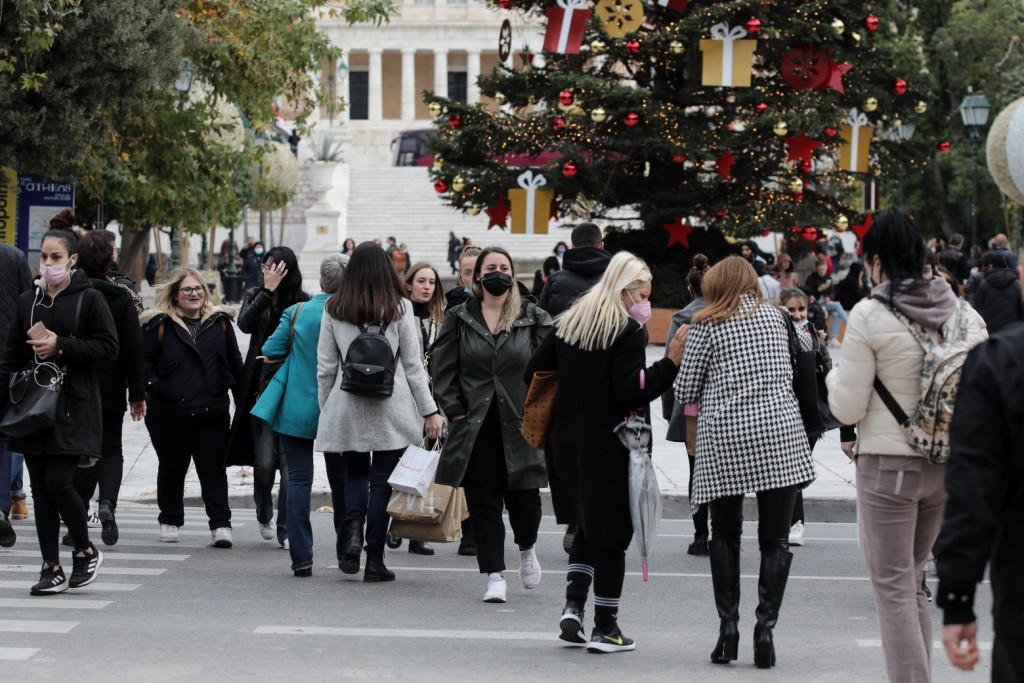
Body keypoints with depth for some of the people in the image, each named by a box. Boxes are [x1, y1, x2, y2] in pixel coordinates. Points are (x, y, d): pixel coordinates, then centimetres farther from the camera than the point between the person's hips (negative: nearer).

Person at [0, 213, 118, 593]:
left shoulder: (89, 300, -2)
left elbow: (109, 347, -8)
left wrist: (61, 347, -14)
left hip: (73, 406, -5)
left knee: (59, 484, -12)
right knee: (41, 490, 3)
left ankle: (85, 550, 11)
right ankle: (52, 569, 9)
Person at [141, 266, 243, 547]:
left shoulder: (220, 321, 8)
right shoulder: (159, 324, -2)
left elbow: (234, 362, 14)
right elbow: (144, 361, -1)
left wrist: (242, 398, 12)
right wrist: (153, 387, -14)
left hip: (212, 413, 1)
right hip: (169, 414, -1)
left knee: (213, 468, 0)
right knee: (172, 468, 12)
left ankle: (220, 524, 0)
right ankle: (169, 521, 26)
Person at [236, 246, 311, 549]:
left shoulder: (303, 302, 1)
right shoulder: (255, 296, 8)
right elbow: (245, 324, -12)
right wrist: (267, 291, -16)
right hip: (263, 388, 1)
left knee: (290, 462, -4)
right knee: (264, 461, -2)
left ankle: (286, 531, 3)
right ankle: (264, 515, 25)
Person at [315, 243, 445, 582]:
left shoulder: (334, 310, 3)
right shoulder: (399, 307, -2)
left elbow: (325, 367, 6)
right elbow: (413, 365, -1)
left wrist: (325, 409, 15)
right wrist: (430, 411, 3)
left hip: (347, 404, 2)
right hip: (391, 407, -2)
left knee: (354, 472, 17)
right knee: (382, 479, 4)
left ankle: (353, 529, -9)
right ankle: (374, 559, 4)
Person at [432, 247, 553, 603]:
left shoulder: (534, 319, 5)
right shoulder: (460, 319, 6)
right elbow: (443, 368, 6)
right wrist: (455, 410, -3)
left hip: (520, 426, -1)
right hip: (476, 426, 1)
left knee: (524, 499, -2)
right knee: (484, 503, 0)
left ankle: (527, 548, 30)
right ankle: (494, 576, 6)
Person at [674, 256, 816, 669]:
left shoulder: (707, 325, 2)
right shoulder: (775, 315, 10)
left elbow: (685, 392, 3)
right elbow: (805, 355, 22)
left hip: (724, 439, -1)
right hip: (780, 433, 1)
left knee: (724, 535, 12)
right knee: (775, 539, 4)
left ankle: (728, 626, 5)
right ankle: (765, 628, -4)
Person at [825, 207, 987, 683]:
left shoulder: (870, 316, -11)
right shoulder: (962, 313, 3)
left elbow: (847, 408, -8)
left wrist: (836, 376, 11)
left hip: (887, 465, -6)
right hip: (947, 465, 6)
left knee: (893, 589, 0)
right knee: (912, 583, 18)